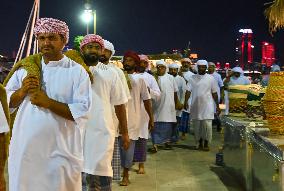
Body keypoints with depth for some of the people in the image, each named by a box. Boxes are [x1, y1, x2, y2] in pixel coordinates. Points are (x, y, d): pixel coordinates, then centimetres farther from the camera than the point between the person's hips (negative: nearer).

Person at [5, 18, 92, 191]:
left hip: (61, 151, -3)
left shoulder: (77, 71, -3)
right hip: (24, 149, 3)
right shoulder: (25, 67, 9)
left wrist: (48, 102, -18)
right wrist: (22, 91, -10)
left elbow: (83, 112, -12)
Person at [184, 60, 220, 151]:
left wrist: (217, 106, 5)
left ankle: (206, 144, 5)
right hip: (195, 106, 2)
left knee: (207, 125, -7)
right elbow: (188, 91, -3)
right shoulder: (193, 78, 5)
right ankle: (200, 143, 21)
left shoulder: (210, 78, 3)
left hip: (207, 106, -2)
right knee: (197, 126, 7)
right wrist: (185, 102, -18)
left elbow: (214, 93, 6)